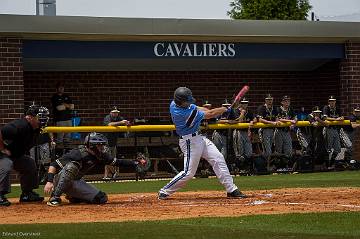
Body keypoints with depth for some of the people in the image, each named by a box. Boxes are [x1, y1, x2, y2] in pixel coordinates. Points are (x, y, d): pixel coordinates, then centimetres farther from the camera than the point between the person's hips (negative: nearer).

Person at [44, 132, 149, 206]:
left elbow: (116, 162, 5)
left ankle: (73, 197, 13)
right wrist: (49, 182, -39)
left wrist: (133, 163, -6)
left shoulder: (100, 156, -7)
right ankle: (54, 197, -31)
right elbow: (54, 164, -28)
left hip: (76, 182, 7)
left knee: (101, 199, -6)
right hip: (59, 180, -7)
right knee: (71, 166, -39)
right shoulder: (78, 154, -29)